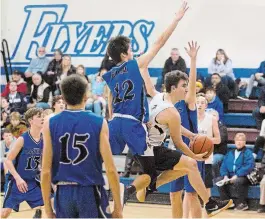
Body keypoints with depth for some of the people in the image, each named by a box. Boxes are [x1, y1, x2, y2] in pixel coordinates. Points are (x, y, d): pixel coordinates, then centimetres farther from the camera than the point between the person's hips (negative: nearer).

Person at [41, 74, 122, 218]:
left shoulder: (50, 124, 0)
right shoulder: (99, 123, -4)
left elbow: (46, 171, -2)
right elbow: (110, 169, -7)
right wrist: (118, 206, 0)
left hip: (64, 193, 2)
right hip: (90, 192, -2)